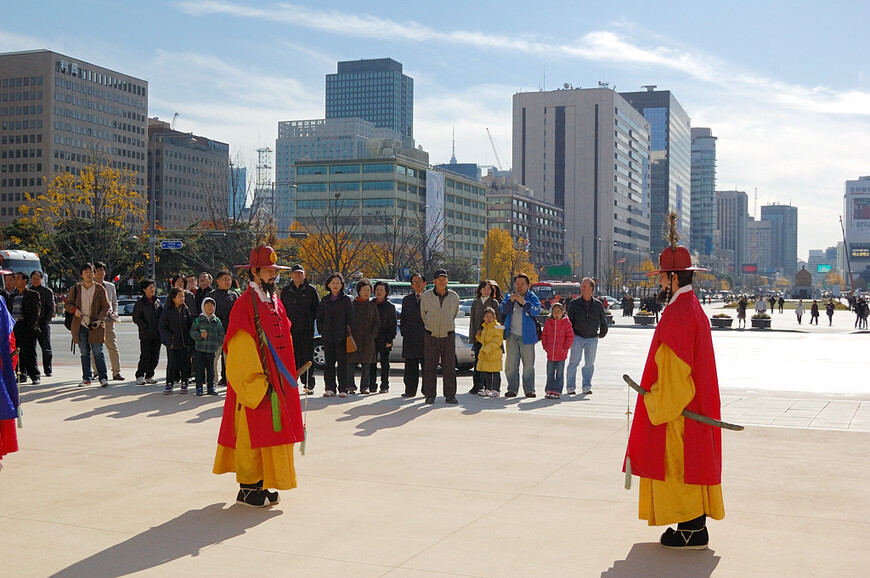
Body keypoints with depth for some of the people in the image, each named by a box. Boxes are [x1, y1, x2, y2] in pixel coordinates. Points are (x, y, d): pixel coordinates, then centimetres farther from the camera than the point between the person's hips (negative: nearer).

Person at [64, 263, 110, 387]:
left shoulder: (100, 289, 2)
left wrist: (100, 320, -13)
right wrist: (74, 310, -9)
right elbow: (67, 304, 13)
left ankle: (103, 378, -2)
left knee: (98, 352, -5)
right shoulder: (75, 289, 7)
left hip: (95, 326, -2)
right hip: (80, 326, 2)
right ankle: (86, 378, 15)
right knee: (84, 353, 8)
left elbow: (105, 307, 2)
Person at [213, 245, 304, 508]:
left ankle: (260, 484, 20)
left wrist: (287, 377, 14)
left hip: (275, 381, 8)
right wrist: (256, 383, -19)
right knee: (252, 434, -2)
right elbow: (241, 349, -16)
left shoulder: (274, 302, 13)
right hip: (253, 384, -8)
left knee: (271, 431, 11)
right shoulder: (245, 304, -12)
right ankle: (248, 488, 8)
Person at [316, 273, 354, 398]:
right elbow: (319, 318, 17)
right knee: (329, 363, 5)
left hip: (341, 336, -3)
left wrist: (348, 333, -5)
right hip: (327, 337, 3)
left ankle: (343, 389, 0)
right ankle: (330, 388, 10)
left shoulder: (346, 300, 4)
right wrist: (322, 331, 6)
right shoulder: (325, 300, 13)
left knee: (342, 363, -2)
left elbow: (350, 318, 2)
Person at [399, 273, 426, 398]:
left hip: (426, 337, -3)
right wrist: (404, 332, 7)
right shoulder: (406, 299, 16)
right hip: (410, 339, 3)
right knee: (410, 366, 3)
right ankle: (410, 390, 8)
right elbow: (403, 318, 18)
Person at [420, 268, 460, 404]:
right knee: (429, 366, 1)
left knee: (449, 366, 0)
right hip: (431, 336, -1)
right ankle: (430, 395, 9)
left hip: (448, 335, 1)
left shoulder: (454, 296, 0)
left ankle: (450, 395, 7)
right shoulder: (426, 296, -4)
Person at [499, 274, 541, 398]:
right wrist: (510, 301, -14)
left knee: (528, 364, -1)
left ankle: (529, 389, 4)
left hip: (527, 335, -2)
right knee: (511, 363, 1)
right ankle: (512, 389, 7)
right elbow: (503, 310, 0)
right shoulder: (509, 297, 14)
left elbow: (536, 310, -9)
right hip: (512, 335, 2)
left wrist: (524, 302, -18)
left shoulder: (532, 297, 7)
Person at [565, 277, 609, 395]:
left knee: (590, 363, 4)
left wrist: (601, 334, 16)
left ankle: (587, 386, 13)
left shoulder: (597, 304, 5)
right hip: (577, 337, -1)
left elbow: (603, 322, 17)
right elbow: (569, 320, 7)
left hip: (592, 338, 2)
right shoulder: (574, 303, 2)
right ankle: (571, 386, -2)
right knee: (574, 361, -8)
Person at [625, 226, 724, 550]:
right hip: (694, 405, 10)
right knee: (689, 463, 14)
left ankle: (692, 532, 3)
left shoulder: (677, 313, -19)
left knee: (679, 466, -3)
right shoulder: (694, 308, 13)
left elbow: (673, 369, -23)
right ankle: (695, 526, 21)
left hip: (675, 405, -10)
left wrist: (659, 408, -17)